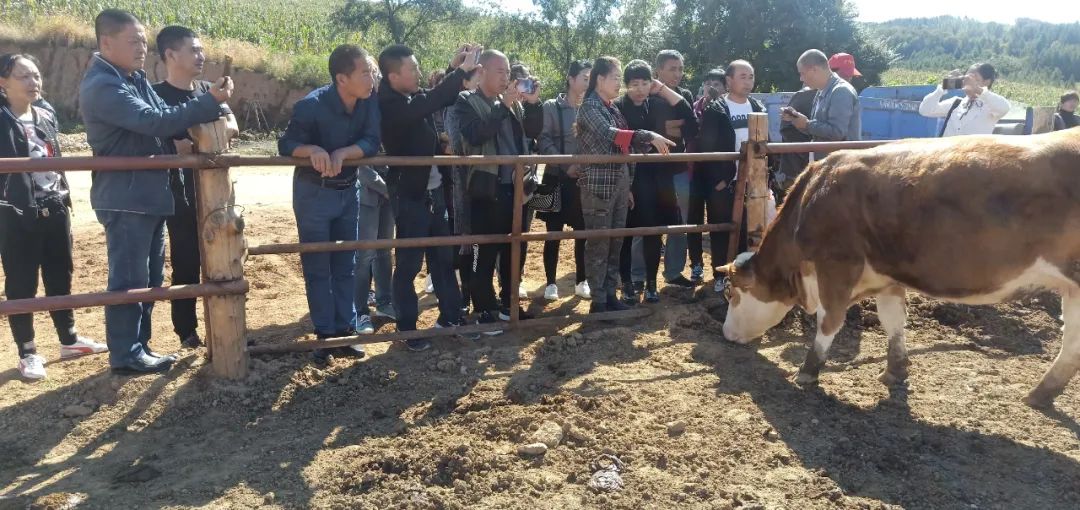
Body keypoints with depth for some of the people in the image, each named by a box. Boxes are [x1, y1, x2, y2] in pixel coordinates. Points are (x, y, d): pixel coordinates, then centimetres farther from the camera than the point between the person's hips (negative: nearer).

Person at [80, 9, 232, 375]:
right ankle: (126, 356, 9)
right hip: (126, 198, -10)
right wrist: (211, 102, -27)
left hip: (149, 195, 10)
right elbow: (155, 122, -26)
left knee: (150, 277, 15)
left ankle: (139, 346, 25)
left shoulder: (136, 80, 14)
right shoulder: (101, 86, -17)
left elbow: (163, 118, 14)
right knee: (129, 279, -2)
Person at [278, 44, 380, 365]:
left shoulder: (369, 102, -11)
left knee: (346, 266, 10)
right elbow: (286, 144, -22)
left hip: (349, 191, 5)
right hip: (313, 193, -4)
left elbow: (371, 143, -16)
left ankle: (346, 331, 19)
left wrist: (342, 152, -34)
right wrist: (313, 150, -41)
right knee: (318, 268, 3)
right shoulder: (312, 105, -23)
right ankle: (325, 335, 12)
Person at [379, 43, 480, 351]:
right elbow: (431, 103, -33)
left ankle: (451, 317, 27)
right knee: (409, 264, 3)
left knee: (444, 257, 15)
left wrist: (455, 68, 6)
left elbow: (440, 98, 23)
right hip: (410, 196, -8)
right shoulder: (389, 105, -20)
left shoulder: (415, 97, 4)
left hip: (434, 191, 8)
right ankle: (408, 329, 14)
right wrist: (462, 70, -26)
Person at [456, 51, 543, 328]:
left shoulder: (514, 102, 14)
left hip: (516, 186, 6)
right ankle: (484, 311, 10)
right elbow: (475, 135, -19)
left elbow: (533, 132, 9)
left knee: (515, 249, 13)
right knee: (485, 252, 0)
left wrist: (533, 103, -6)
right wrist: (504, 105, -21)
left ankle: (509, 303, 27)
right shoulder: (467, 101, -3)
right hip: (488, 188, -6)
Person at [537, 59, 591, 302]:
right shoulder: (551, 107, -2)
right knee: (554, 232, 2)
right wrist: (566, 165, -17)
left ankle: (581, 281, 19)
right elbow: (544, 141, -8)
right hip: (557, 178, -3)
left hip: (584, 179, 3)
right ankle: (551, 283, 13)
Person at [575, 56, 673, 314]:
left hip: (619, 183, 8)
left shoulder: (615, 109, 16)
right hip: (598, 185, -8)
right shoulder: (589, 107, -8)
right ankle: (598, 301, 2)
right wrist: (648, 136, -31)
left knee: (616, 242, 10)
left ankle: (610, 295, 18)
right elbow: (609, 135, -25)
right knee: (598, 244, -4)